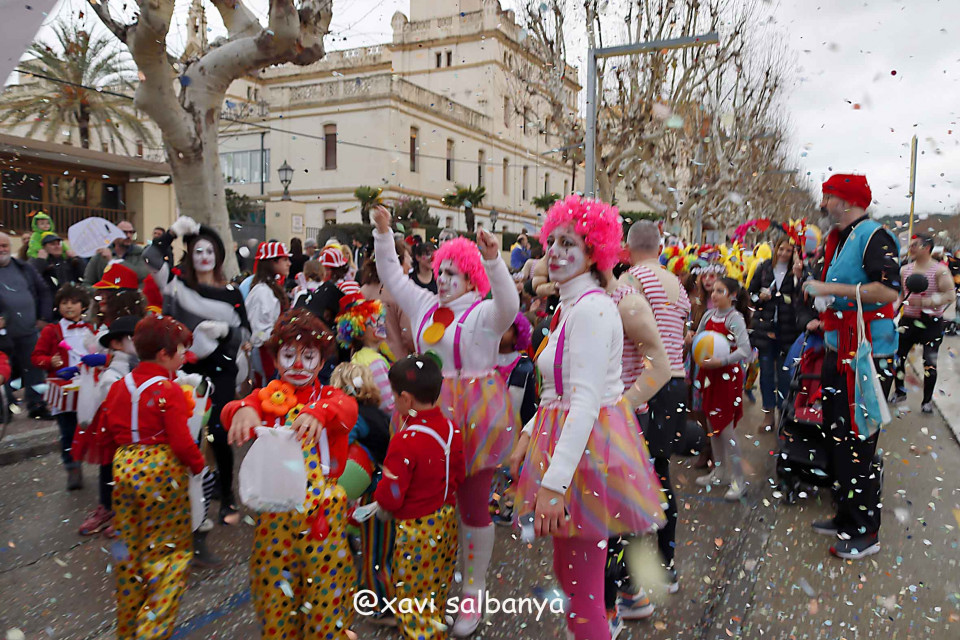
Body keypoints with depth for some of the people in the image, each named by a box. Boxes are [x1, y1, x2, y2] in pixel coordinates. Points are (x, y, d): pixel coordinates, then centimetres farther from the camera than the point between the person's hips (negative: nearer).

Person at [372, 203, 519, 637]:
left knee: (474, 504, 6)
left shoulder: (485, 313, -8)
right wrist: (383, 233, 6)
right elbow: (392, 276, 15)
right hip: (432, 413, 6)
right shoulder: (425, 306, 10)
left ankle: (474, 591, 21)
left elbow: (509, 305, -29)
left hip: (475, 416, -6)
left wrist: (493, 259, -41)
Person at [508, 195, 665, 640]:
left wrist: (554, 483, -28)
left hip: (589, 447, -10)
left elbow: (585, 403, -26)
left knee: (581, 597, 2)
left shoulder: (592, 308, -18)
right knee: (566, 573, 23)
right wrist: (529, 435, 9)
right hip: (567, 434, 10)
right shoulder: (570, 305, 14)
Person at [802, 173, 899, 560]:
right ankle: (846, 517, 30)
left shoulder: (874, 236, -13)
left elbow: (889, 291, -27)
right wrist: (825, 321, 20)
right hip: (839, 353, 10)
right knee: (838, 437, 16)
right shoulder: (838, 240, 16)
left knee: (859, 443, -4)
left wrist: (832, 289, -23)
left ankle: (865, 534, 9)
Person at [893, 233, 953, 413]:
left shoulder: (940, 270, -9)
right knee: (897, 356, 6)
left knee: (930, 363, 0)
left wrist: (924, 302, -28)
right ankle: (900, 393, 25)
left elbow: (950, 295, -16)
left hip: (931, 323, -4)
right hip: (908, 320, 5)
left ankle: (927, 401, 12)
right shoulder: (905, 270, 7)